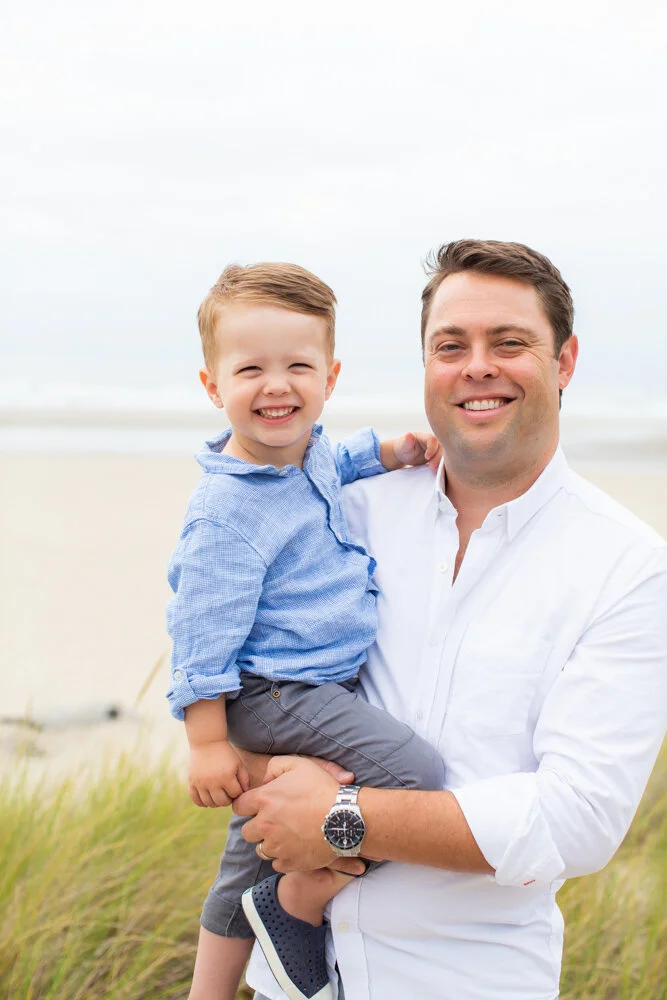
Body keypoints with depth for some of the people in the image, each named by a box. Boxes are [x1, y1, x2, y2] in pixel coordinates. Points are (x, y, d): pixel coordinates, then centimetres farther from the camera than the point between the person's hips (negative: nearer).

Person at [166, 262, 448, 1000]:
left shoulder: (308, 455, 3)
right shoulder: (228, 510, -23)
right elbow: (202, 627, -20)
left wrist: (386, 453, 12)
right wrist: (206, 740, -19)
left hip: (319, 691, 9)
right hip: (274, 696, -9)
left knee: (254, 855, 19)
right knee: (414, 774, -24)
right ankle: (295, 907, -7)